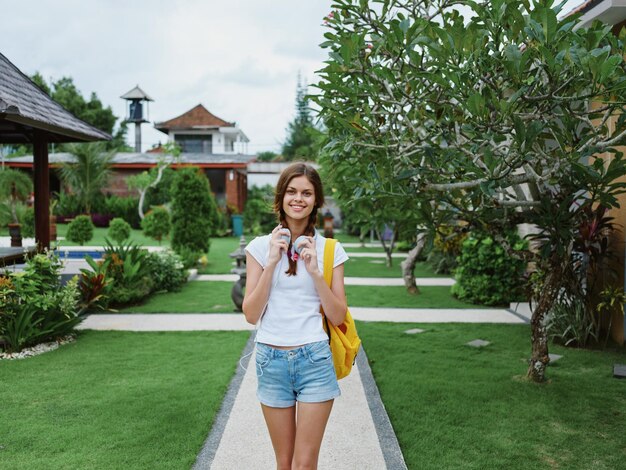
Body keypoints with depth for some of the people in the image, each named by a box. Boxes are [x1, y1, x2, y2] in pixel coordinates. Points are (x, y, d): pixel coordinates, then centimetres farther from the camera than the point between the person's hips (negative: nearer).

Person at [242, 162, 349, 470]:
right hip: (271, 360, 1)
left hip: (315, 360, -1)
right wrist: (271, 263, -13)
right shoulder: (261, 246, 0)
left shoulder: (329, 249, 0)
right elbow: (251, 315, -5)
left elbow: (337, 316, -1)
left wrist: (315, 271, -13)